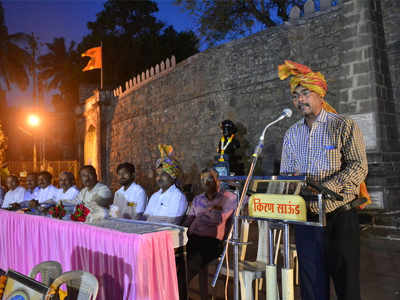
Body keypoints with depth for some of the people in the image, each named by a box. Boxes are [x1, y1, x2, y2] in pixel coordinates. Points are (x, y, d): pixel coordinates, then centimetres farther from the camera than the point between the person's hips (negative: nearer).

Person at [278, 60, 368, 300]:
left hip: (340, 214, -4)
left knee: (346, 281, 5)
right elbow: (286, 173, 15)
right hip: (306, 215, 4)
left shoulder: (344, 126, -3)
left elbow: (359, 166, -12)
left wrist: (326, 188, -25)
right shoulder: (292, 134, 12)